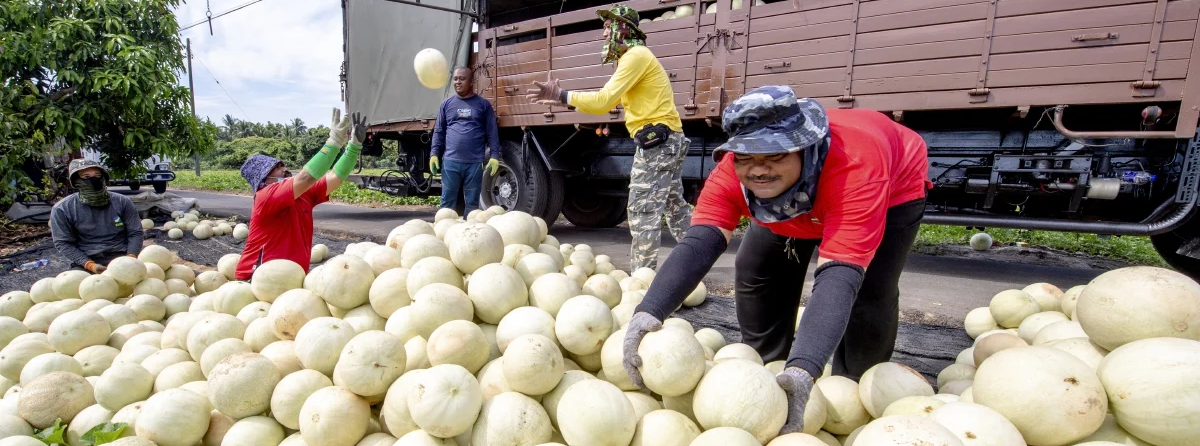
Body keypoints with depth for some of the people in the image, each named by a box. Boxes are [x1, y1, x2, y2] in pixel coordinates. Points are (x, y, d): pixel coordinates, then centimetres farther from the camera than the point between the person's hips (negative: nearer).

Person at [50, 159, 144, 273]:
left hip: (122, 258, 2)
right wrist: (90, 265, -13)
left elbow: (135, 233, 4)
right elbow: (63, 243, 0)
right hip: (85, 261, -2)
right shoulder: (62, 209, -1)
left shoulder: (122, 202, 2)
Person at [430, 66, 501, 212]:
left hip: (475, 162, -1)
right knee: (447, 201, 3)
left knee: (472, 203, 5)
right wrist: (434, 154, 3)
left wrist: (494, 156, -4)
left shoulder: (483, 104, 7)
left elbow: (492, 133, 5)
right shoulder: (447, 104, 12)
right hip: (451, 161, 1)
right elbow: (439, 132, 12)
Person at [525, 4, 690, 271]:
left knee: (643, 210, -8)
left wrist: (562, 95, -13)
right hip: (669, 140, 11)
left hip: (657, 141, -11)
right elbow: (607, 103, 18)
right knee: (675, 205, 17)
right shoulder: (634, 57, 20)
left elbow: (604, 100, -20)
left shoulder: (636, 56, -12)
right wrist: (563, 100, 12)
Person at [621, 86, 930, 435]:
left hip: (893, 186, -3)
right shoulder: (731, 173, -34)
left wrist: (802, 370, -64)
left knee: (868, 289, -20)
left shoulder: (855, 165, -46)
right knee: (755, 271, -4)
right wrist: (649, 311, -60)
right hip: (799, 201, 4)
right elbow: (697, 245, -44)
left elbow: (838, 278, -53)